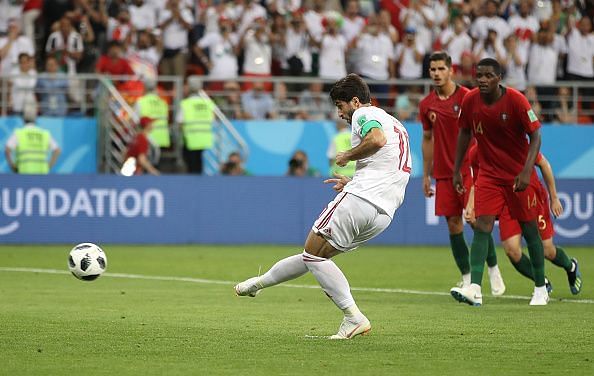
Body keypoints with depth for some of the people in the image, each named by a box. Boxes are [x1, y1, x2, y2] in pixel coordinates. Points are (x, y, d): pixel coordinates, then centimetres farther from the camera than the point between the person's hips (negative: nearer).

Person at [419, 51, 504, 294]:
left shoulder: (467, 97, -5)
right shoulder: (427, 105, 7)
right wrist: (426, 175, 16)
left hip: (468, 170, -4)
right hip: (443, 174, 4)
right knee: (453, 225, 1)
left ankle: (493, 270, 4)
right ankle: (467, 279, 7)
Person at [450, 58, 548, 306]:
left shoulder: (516, 100, -17)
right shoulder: (470, 101, -6)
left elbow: (535, 136, -13)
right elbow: (465, 133, 10)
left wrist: (527, 170, -24)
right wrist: (457, 169, 11)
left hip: (519, 176, -2)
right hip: (488, 174, 2)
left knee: (529, 229, 5)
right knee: (482, 228, -13)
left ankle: (541, 289, 20)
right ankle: (474, 288, -23)